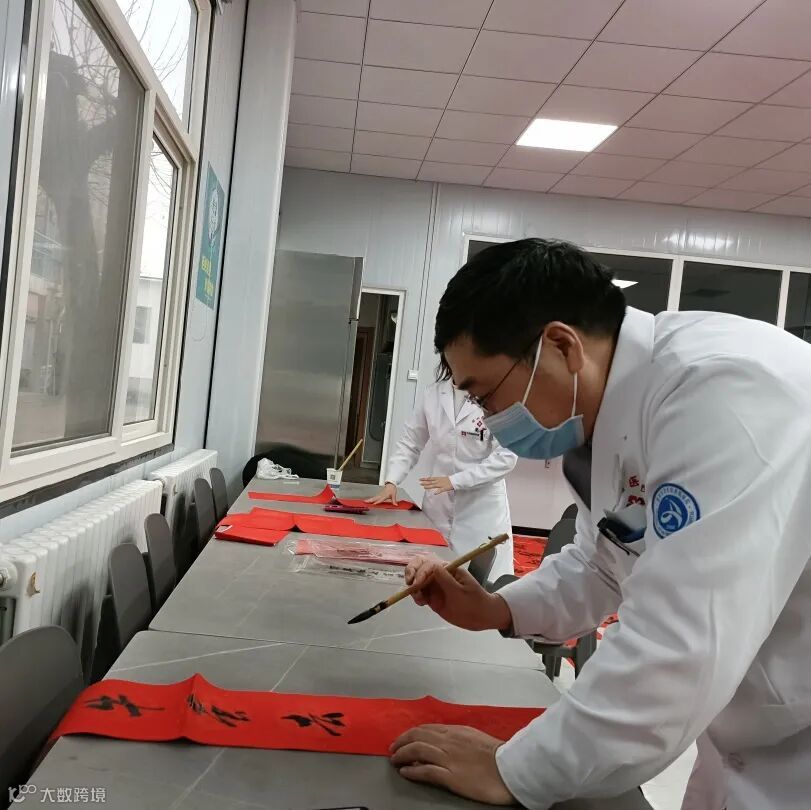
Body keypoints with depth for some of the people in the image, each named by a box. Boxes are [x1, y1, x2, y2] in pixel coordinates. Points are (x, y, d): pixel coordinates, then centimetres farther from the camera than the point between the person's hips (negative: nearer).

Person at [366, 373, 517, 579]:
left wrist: (455, 481, -17)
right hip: (438, 503, 4)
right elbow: (410, 442, 9)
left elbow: (506, 456, -15)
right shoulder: (433, 393, 3)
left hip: (482, 509, -4)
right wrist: (391, 482, -3)